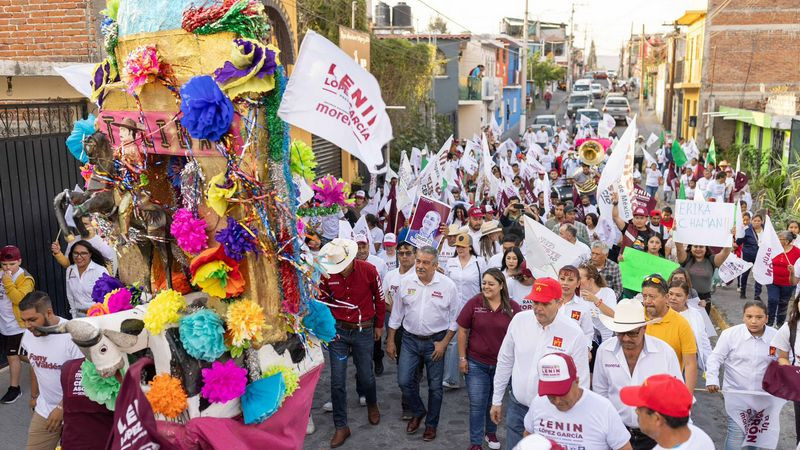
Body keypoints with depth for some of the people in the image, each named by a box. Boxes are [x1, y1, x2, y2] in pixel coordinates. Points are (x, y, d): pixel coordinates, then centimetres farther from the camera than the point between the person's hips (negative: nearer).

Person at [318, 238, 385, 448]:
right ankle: (341, 426, 16)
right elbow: (322, 301, 6)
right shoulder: (327, 274, -9)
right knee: (337, 381, 2)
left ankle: (372, 404, 45)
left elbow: (379, 298, 1)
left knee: (365, 376, 11)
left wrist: (379, 325, 10)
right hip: (337, 330, 1)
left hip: (363, 331, -1)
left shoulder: (368, 270, -14)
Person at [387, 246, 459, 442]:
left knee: (435, 386, 8)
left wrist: (444, 343, -9)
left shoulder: (447, 285, -11)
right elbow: (396, 314, 5)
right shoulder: (406, 283, -4)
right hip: (410, 339, 2)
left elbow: (454, 318, -4)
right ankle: (418, 412, 28)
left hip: (435, 341, -2)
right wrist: (390, 341, 5)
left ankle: (431, 424, 29)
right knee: (404, 381, 0)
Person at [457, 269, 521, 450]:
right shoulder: (474, 303, -10)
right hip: (476, 363, -1)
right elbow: (462, 331, -3)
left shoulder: (513, 307, -8)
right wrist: (462, 358, -4)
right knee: (477, 404, 3)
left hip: (503, 364, 2)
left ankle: (491, 432, 42)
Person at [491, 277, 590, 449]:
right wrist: (496, 400, 11)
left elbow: (581, 381, -8)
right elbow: (505, 362, 6)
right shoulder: (519, 320, -6)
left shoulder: (574, 333, -15)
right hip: (517, 407, 3)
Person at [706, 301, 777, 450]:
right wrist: (712, 379, -18)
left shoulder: (776, 336, -7)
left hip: (764, 394, 3)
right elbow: (715, 358, -7)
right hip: (736, 393, -3)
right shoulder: (730, 334, -13)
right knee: (736, 434, -5)